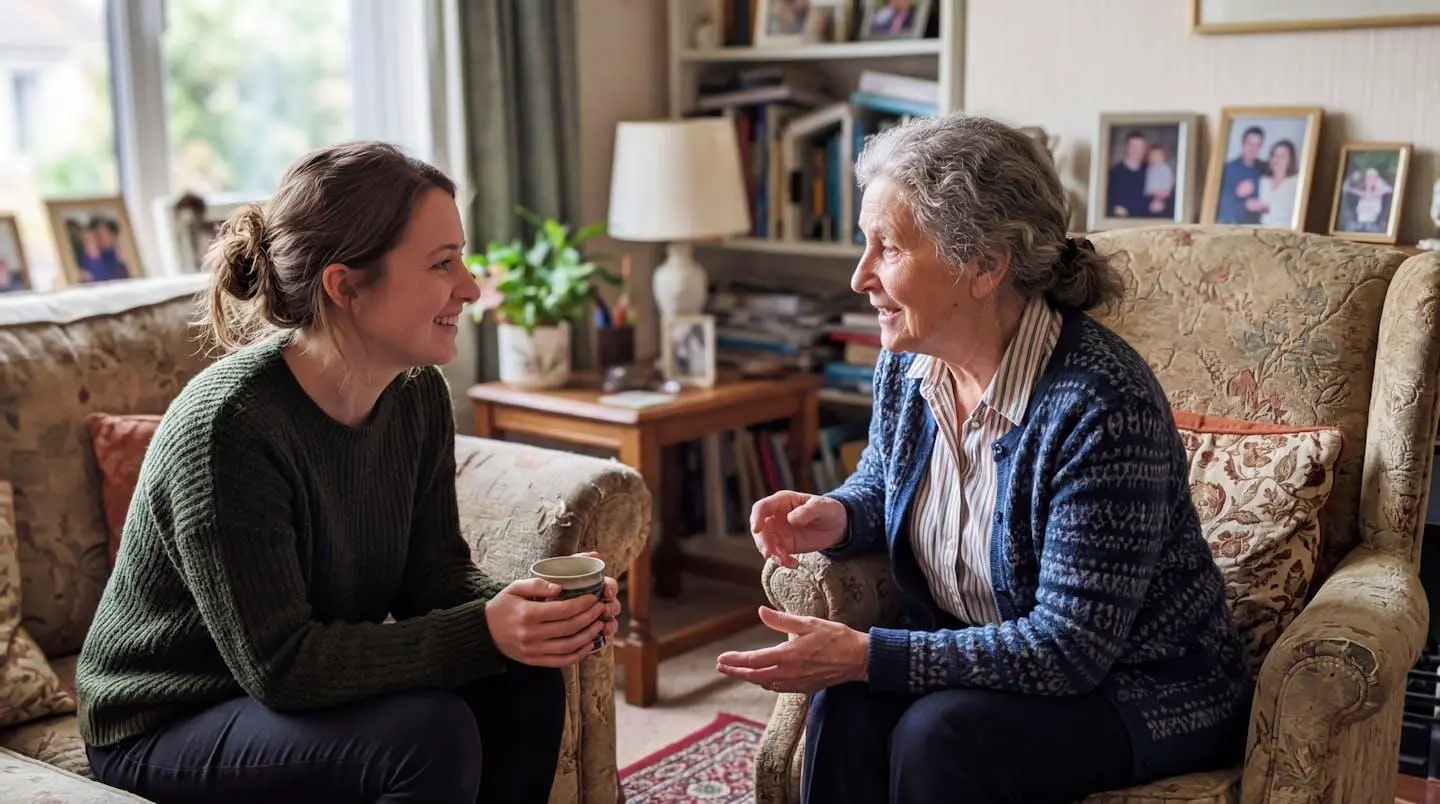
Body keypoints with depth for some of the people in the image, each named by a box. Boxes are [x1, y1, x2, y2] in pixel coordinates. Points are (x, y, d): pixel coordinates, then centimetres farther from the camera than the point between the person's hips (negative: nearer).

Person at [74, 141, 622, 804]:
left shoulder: (418, 394, -6)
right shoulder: (224, 425, -28)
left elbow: (435, 576, -1)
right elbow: (281, 664, -28)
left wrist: (516, 607, -22)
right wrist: (483, 631, -32)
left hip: (315, 691, 7)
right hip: (163, 731, -7)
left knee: (524, 682, -14)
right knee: (430, 732, -29)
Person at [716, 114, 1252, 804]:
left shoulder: (1097, 403, -27)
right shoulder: (906, 366, -4)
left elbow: (1069, 647, -27)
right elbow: (881, 484, 18)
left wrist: (862, 656, -29)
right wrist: (837, 517, -7)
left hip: (1145, 692, -5)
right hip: (989, 657, 6)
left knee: (940, 733, -30)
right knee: (845, 707, -23)